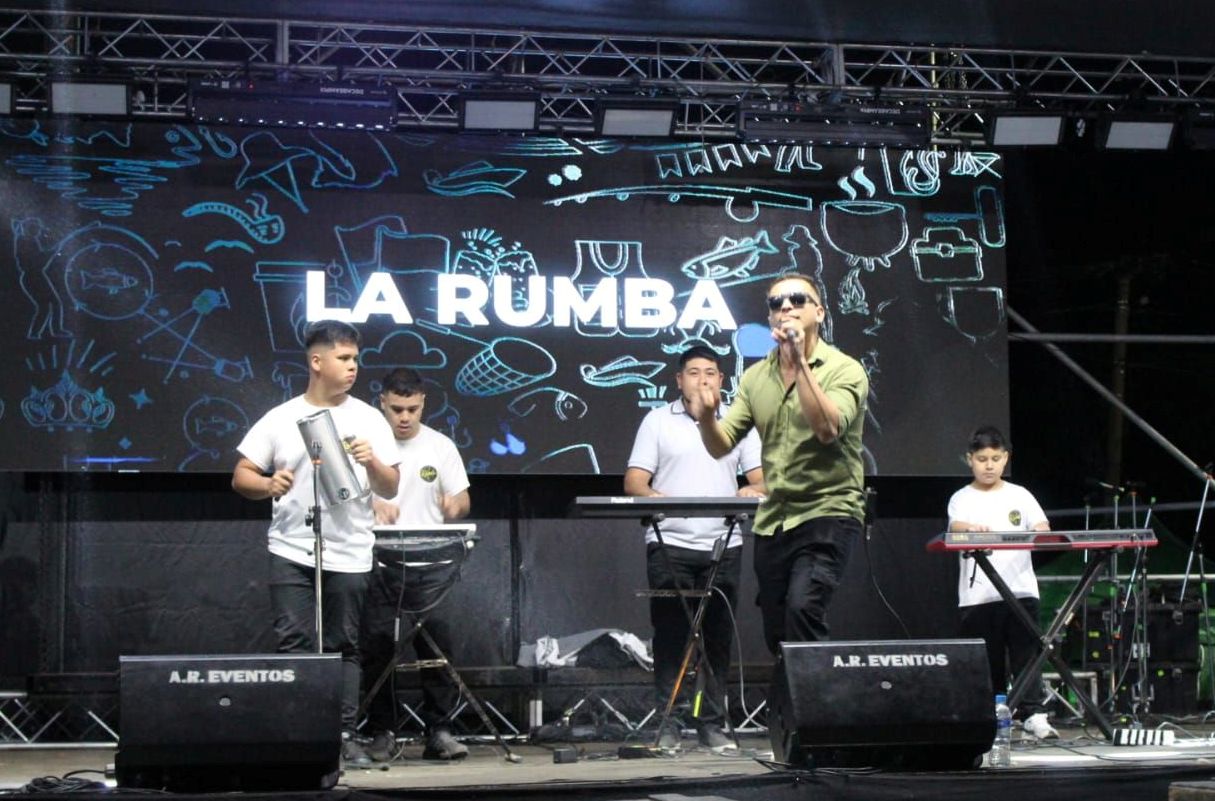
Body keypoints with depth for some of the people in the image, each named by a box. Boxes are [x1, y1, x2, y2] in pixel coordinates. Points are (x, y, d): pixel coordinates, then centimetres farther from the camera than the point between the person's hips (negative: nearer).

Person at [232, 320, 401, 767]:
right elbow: (241, 477, 5)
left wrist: (372, 463, -16)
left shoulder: (368, 420, 6)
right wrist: (269, 485, -16)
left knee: (344, 648, 5)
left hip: (348, 555, 1)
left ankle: (345, 736, 10)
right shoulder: (280, 419, 4)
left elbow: (390, 490, 4)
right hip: (291, 551, -1)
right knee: (294, 646, -5)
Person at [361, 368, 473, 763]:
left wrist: (455, 506, -16)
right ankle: (382, 732, 7)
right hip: (380, 563, 0)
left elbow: (463, 501, 8)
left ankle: (439, 730, -4)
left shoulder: (440, 446, 8)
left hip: (430, 563, 1)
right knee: (377, 645, -1)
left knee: (438, 641, -8)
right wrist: (373, 505, -24)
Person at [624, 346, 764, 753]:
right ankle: (667, 724, 0)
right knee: (670, 635, -3)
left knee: (718, 637, 2)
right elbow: (634, 480, 2)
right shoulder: (657, 421, 9)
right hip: (669, 545, -2)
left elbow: (762, 478, 8)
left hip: (723, 545, 2)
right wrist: (651, 496, -19)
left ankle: (712, 725, 7)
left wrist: (755, 491, -15)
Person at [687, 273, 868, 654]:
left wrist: (800, 362, -24)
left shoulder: (845, 370, -5)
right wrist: (706, 419, -17)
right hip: (771, 521, 6)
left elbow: (827, 429, -23)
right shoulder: (755, 377, 10)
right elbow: (720, 445, 6)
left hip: (828, 512, -6)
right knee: (776, 635, 8)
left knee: (802, 606, -27)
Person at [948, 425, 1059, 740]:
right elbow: (956, 526, -14)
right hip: (977, 594, -1)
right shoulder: (962, 499, 6)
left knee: (1026, 655, -5)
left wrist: (1041, 533, -25)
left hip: (1020, 588, 1)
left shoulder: (1019, 495, 11)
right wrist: (971, 528, -38)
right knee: (988, 661, 3)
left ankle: (1034, 715, -8)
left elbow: (1041, 527, 1)